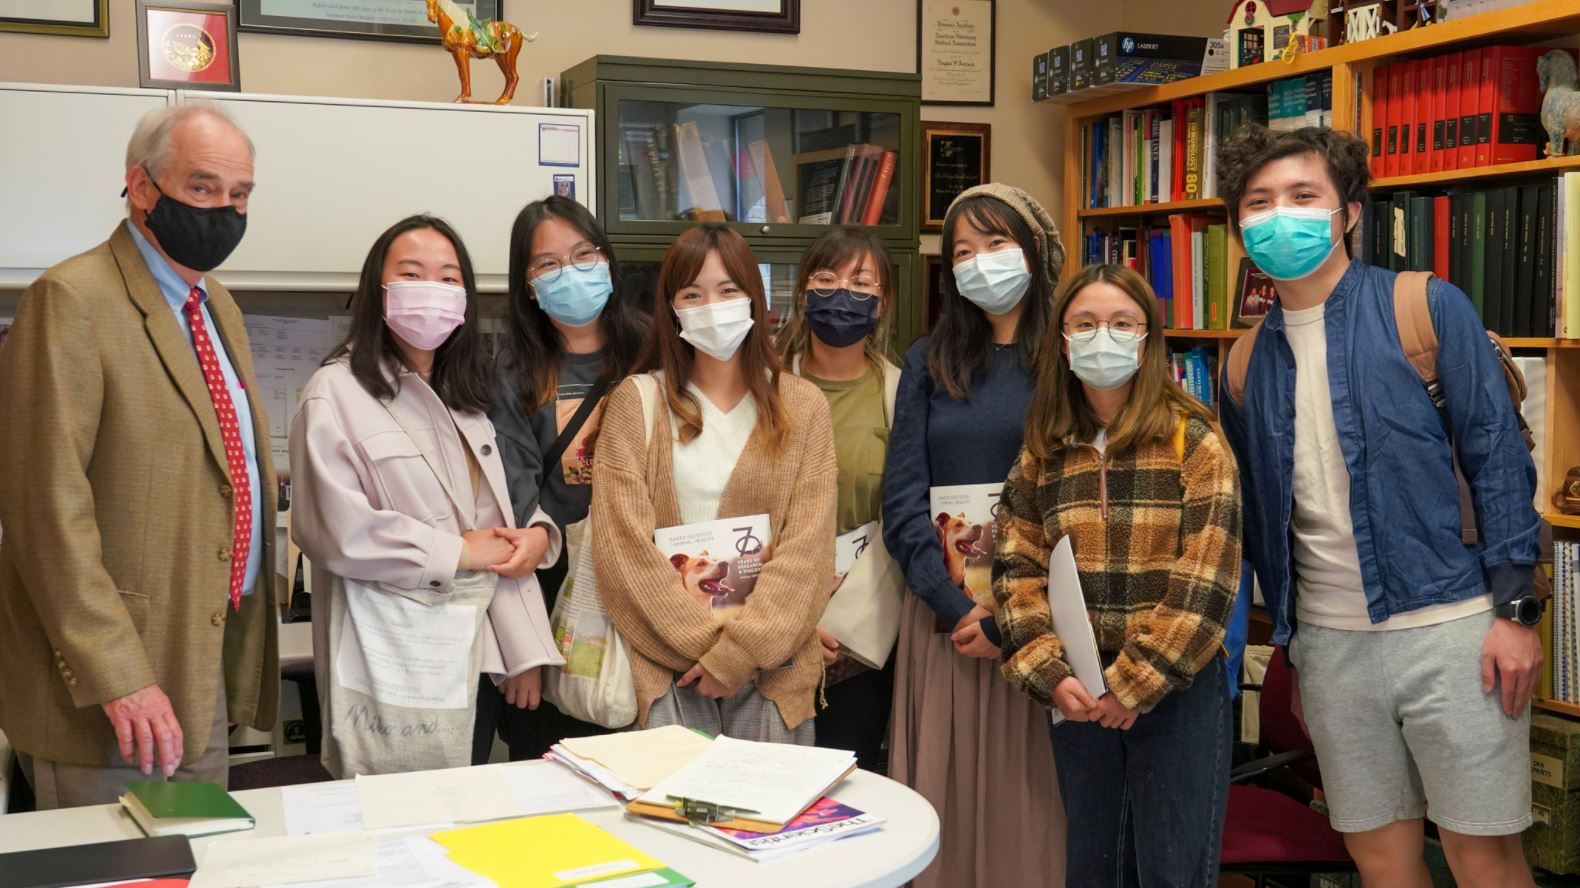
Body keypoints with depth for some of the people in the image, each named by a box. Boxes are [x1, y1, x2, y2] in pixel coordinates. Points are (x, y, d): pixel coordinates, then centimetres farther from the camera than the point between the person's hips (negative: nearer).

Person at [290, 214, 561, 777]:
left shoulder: (466, 399, 17)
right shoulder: (338, 393, -6)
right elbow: (338, 530, -17)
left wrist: (526, 651, 6)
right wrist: (460, 551, -8)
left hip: (477, 664, 7)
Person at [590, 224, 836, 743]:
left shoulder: (802, 407, 5)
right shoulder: (637, 401, 3)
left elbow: (807, 547, -2)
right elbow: (623, 543, -4)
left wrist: (739, 652, -11)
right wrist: (706, 642, -10)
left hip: (771, 665, 1)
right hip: (667, 660, -1)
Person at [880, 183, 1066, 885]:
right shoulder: (928, 362, 10)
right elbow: (902, 501, 3)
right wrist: (959, 609, -9)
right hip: (944, 613, 3)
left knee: (1032, 797, 2)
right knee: (947, 797, 7)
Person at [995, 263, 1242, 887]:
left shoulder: (1192, 440, -6)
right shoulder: (1043, 452, 6)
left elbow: (1204, 581, -12)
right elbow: (1017, 571, 3)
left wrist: (1137, 684, -14)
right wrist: (1050, 674, -10)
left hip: (1179, 690, -4)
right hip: (1077, 694, 4)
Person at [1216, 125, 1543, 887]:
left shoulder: (1428, 309, -4)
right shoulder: (1248, 359, 8)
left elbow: (1499, 457, -5)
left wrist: (1515, 608, -11)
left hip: (1449, 628, -4)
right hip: (1329, 645, 4)